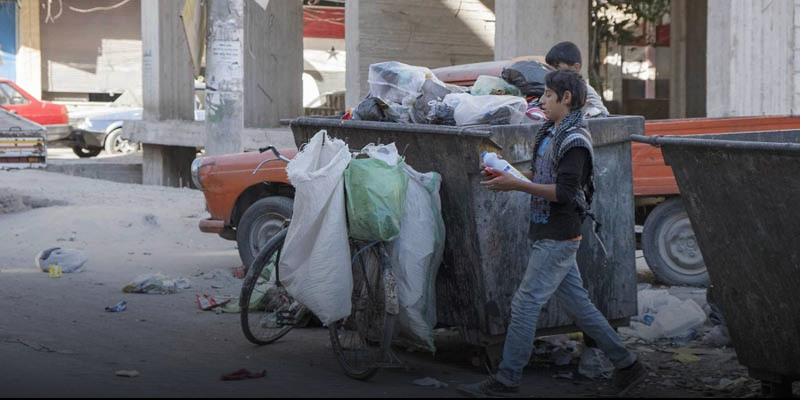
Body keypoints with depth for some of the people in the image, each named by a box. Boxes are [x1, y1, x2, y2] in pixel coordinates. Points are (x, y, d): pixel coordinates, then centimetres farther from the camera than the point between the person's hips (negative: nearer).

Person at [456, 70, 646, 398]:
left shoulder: (575, 141, -16)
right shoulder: (550, 133, 14)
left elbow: (565, 192, -23)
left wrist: (517, 185, -23)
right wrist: (506, 175, 9)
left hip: (558, 238, -10)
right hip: (549, 235, 10)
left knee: (526, 303, -6)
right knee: (577, 303, 13)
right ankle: (627, 365, 20)